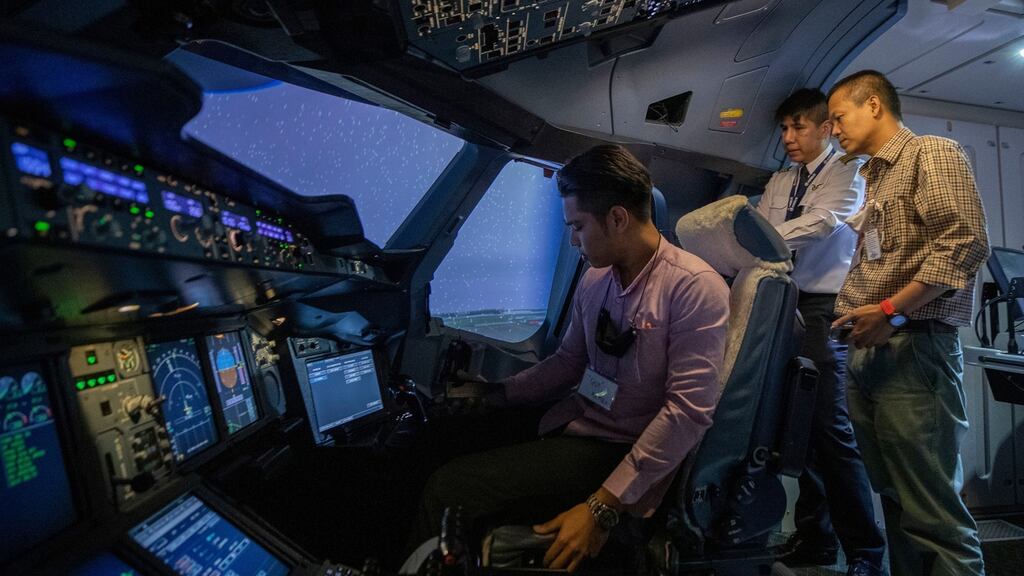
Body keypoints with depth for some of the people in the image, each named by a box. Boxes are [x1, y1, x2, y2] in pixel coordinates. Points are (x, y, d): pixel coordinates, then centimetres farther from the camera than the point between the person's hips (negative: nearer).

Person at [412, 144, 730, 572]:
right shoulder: (593, 280, 5)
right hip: (571, 423, 7)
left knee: (448, 491, -21)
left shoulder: (694, 287, -17)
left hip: (620, 451, -7)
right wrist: (497, 394, 7)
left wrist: (604, 506, -26)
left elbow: (689, 411, -22)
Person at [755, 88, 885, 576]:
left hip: (823, 307, -5)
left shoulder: (847, 171, 3)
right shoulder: (778, 182, 20)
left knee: (829, 426, -10)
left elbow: (822, 220, -16)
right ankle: (814, 536, 21)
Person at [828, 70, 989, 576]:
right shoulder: (873, 178, 23)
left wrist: (891, 311, -19)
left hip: (913, 349, -8)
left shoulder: (931, 154, -2)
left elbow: (966, 242, -15)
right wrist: (848, 315, 16)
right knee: (894, 498, 14)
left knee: (933, 510, -5)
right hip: (867, 351, 8)